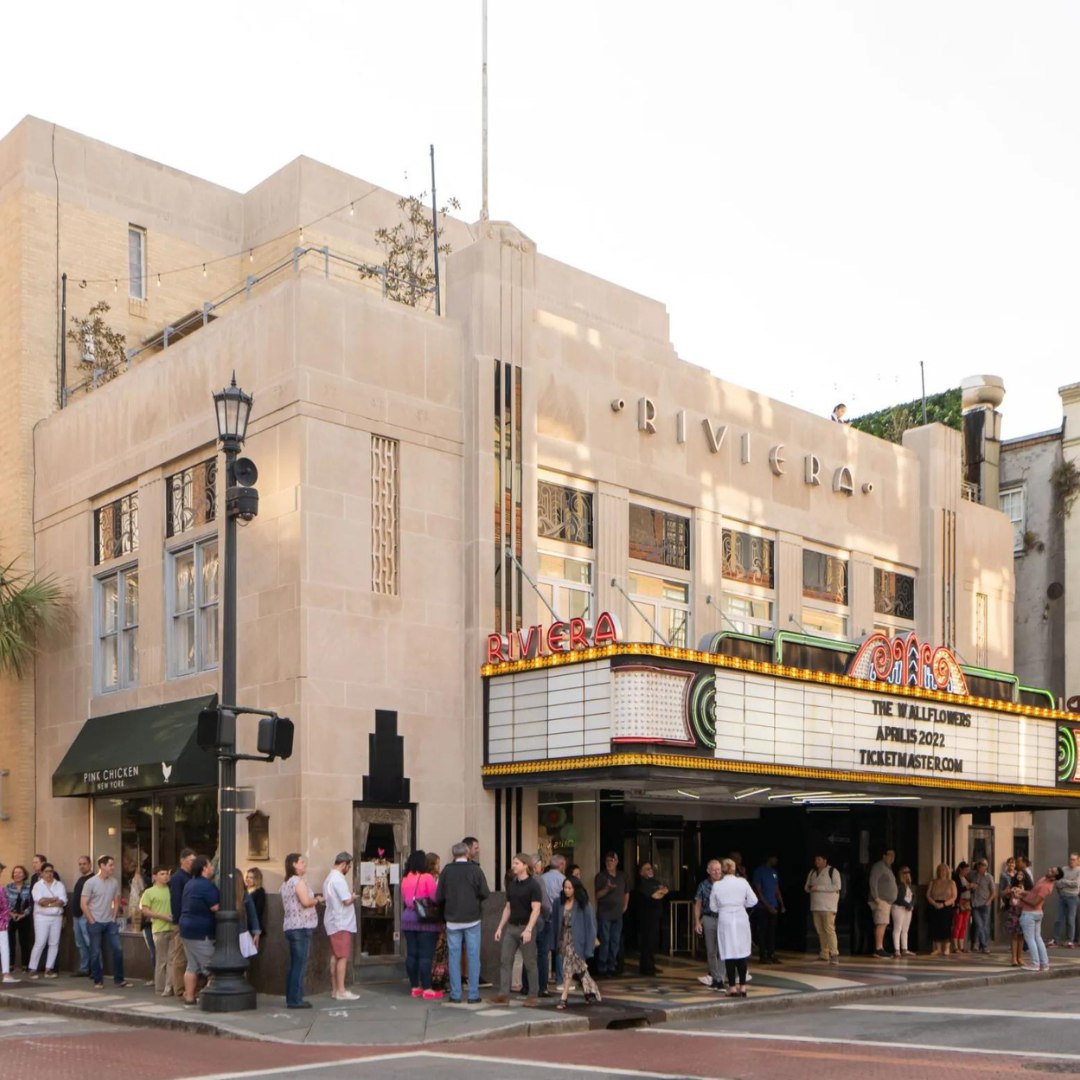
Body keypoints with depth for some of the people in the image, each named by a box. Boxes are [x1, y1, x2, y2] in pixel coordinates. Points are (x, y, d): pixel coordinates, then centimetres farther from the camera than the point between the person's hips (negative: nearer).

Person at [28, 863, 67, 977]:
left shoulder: (59, 885, 7)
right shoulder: (38, 885, 1)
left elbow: (63, 902, -5)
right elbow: (41, 901, -15)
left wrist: (48, 903, -13)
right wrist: (54, 899, -6)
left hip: (57, 917, 3)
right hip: (42, 917, -3)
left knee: (54, 943, 2)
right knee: (40, 943, -6)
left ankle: (49, 969, 8)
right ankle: (33, 969, 1)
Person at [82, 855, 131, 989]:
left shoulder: (114, 882, 3)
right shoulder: (91, 883, -9)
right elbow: (84, 904, -9)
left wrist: (114, 917, 5)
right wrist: (92, 921, -10)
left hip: (110, 923, 4)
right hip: (95, 923, -4)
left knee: (118, 950, -1)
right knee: (96, 953, 3)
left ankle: (119, 979, 9)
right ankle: (98, 981, 14)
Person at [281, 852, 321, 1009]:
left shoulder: (286, 883, 17)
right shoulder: (299, 881, -12)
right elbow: (306, 901, -24)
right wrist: (317, 899, -4)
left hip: (291, 927, 10)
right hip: (301, 927, -10)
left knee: (294, 965, 13)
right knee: (300, 965, -7)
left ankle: (291, 998, 16)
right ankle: (295, 1000, -7)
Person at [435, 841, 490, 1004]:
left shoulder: (446, 871, -2)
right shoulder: (475, 870, -5)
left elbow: (439, 897, -3)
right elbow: (485, 893, -9)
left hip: (452, 920, 1)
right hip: (472, 919, -1)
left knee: (454, 957, 7)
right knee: (473, 956, 4)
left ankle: (455, 994, 7)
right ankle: (473, 994, 3)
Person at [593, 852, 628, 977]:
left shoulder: (622, 876, 13)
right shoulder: (601, 876, -3)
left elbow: (626, 893, 24)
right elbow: (597, 895, -8)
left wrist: (625, 905, 11)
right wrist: (607, 889, -23)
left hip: (618, 914, 5)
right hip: (604, 914, -5)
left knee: (616, 941, 6)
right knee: (604, 941, -7)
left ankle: (611, 967, 13)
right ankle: (602, 969, -3)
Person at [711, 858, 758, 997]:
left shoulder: (717, 885, -2)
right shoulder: (743, 882, -2)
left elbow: (713, 907, 3)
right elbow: (753, 901, 0)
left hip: (725, 920, -1)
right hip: (741, 920, 1)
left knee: (729, 954, 3)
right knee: (742, 953, 9)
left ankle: (732, 987, 2)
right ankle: (742, 986, 12)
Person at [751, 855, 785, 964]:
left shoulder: (774, 872, 14)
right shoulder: (759, 871, -7)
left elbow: (777, 890, 17)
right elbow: (758, 890, -10)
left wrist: (782, 905, 6)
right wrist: (768, 906, -14)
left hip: (773, 907, 6)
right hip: (763, 907, -6)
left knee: (772, 931, 5)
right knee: (763, 931, -3)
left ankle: (771, 955, 11)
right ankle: (763, 956, 2)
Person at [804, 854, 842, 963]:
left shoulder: (833, 871, -3)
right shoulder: (812, 873, 18)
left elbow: (837, 886, -14)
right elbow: (806, 887, 22)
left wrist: (819, 887, -16)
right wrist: (809, 888, -5)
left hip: (828, 907, -6)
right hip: (816, 906, 6)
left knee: (829, 929, -14)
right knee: (820, 931, 5)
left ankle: (834, 954, -15)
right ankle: (824, 954, 10)